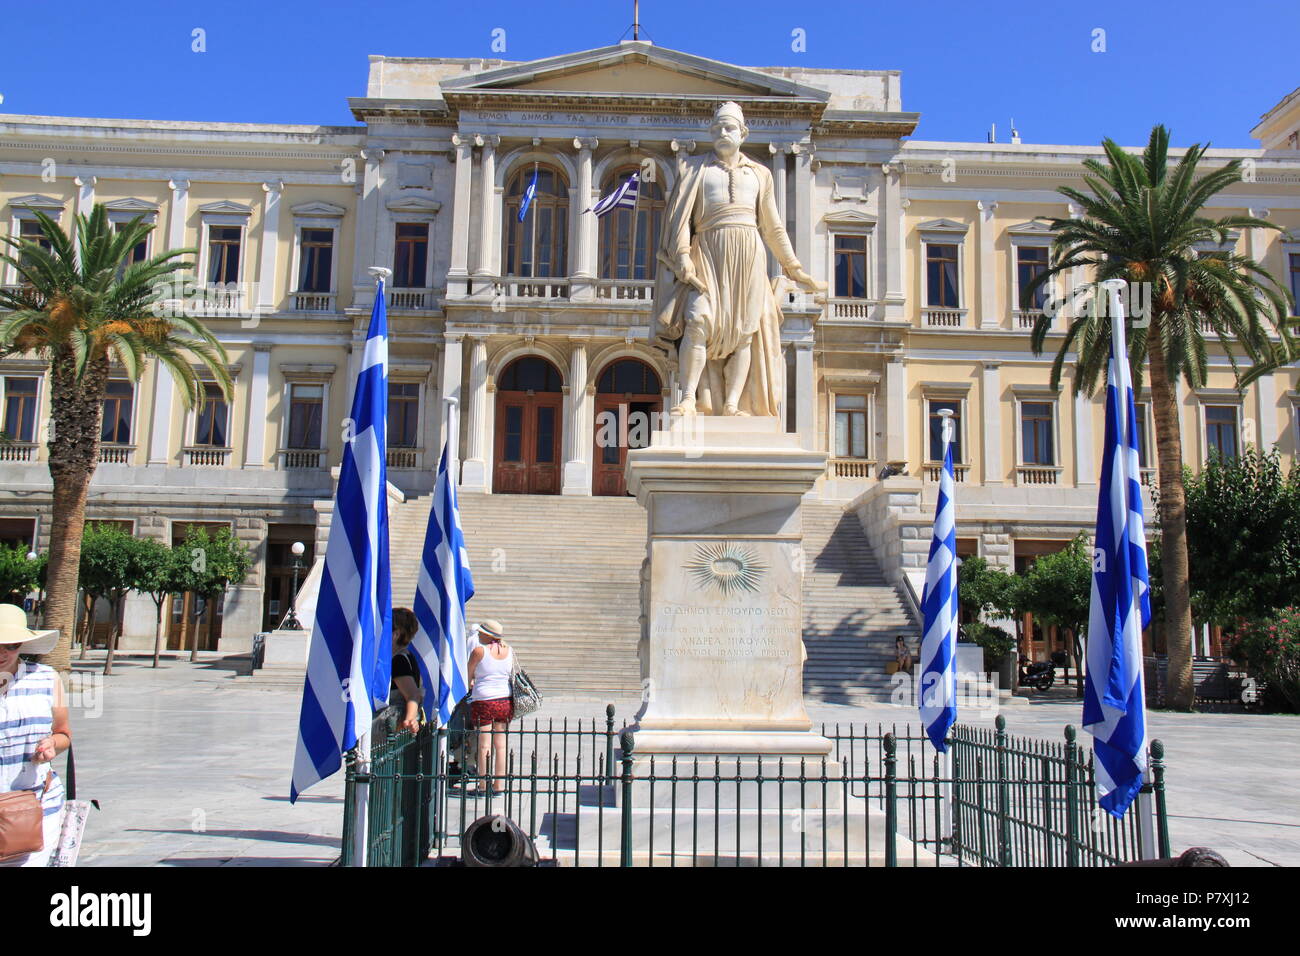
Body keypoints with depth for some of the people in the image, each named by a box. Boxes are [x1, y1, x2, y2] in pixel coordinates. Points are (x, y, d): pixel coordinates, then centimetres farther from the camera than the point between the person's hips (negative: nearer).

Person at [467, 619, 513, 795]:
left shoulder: (479, 651, -8)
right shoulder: (510, 650, 6)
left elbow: (468, 675, 2)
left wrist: (470, 685, 24)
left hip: (483, 700, -5)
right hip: (506, 701, 5)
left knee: (484, 745, 1)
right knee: (501, 744, 10)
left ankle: (484, 785, 3)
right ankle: (499, 785, 14)